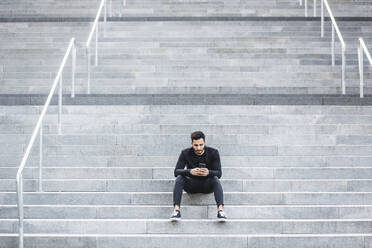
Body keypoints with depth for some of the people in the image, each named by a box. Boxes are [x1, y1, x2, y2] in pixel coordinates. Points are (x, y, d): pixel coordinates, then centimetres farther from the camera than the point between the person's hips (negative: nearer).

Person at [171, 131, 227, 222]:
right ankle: (176, 210, -38)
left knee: (215, 179, -33)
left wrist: (209, 172, -39)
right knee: (179, 178, -29)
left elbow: (219, 173, -16)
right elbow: (176, 171, -17)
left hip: (207, 185, -1)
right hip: (191, 185, 1)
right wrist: (190, 171, -38)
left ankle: (220, 210, -46)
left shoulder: (213, 153, -10)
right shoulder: (185, 153, -8)